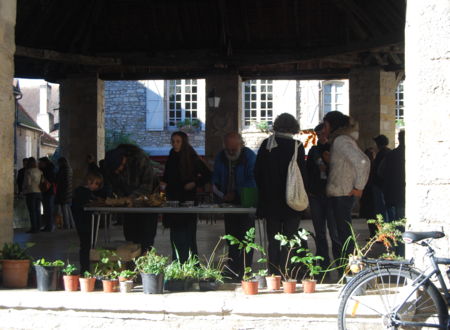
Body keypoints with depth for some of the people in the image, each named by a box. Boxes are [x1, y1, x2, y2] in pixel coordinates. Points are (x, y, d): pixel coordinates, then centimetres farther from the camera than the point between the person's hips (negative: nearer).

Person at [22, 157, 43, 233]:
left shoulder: (28, 171, -11)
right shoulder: (39, 171, 7)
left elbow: (28, 183, -14)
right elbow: (42, 181, 7)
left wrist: (24, 190, 1)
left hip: (30, 193, -6)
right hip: (38, 192, 6)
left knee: (32, 211, -6)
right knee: (37, 211, 9)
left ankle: (34, 228, -9)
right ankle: (38, 227, 10)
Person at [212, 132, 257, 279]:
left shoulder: (249, 156, -10)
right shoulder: (220, 157, 4)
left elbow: (253, 180, -15)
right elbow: (215, 181, 10)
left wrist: (236, 194, -20)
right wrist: (222, 195, -7)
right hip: (228, 202, 5)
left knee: (246, 238, -9)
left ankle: (245, 271, -7)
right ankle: (232, 271, 12)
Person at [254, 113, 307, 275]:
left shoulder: (266, 145, 0)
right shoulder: (296, 146, -9)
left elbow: (257, 172, 5)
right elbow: (302, 173, -8)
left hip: (270, 201, 3)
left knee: (273, 241, 10)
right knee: (289, 241, 2)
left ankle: (273, 274, 10)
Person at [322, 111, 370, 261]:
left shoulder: (341, 141, -16)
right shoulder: (340, 140, 15)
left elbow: (363, 161, -28)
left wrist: (359, 187, -21)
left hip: (341, 194, -10)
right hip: (340, 193, 10)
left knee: (344, 233, -6)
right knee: (344, 233, 15)